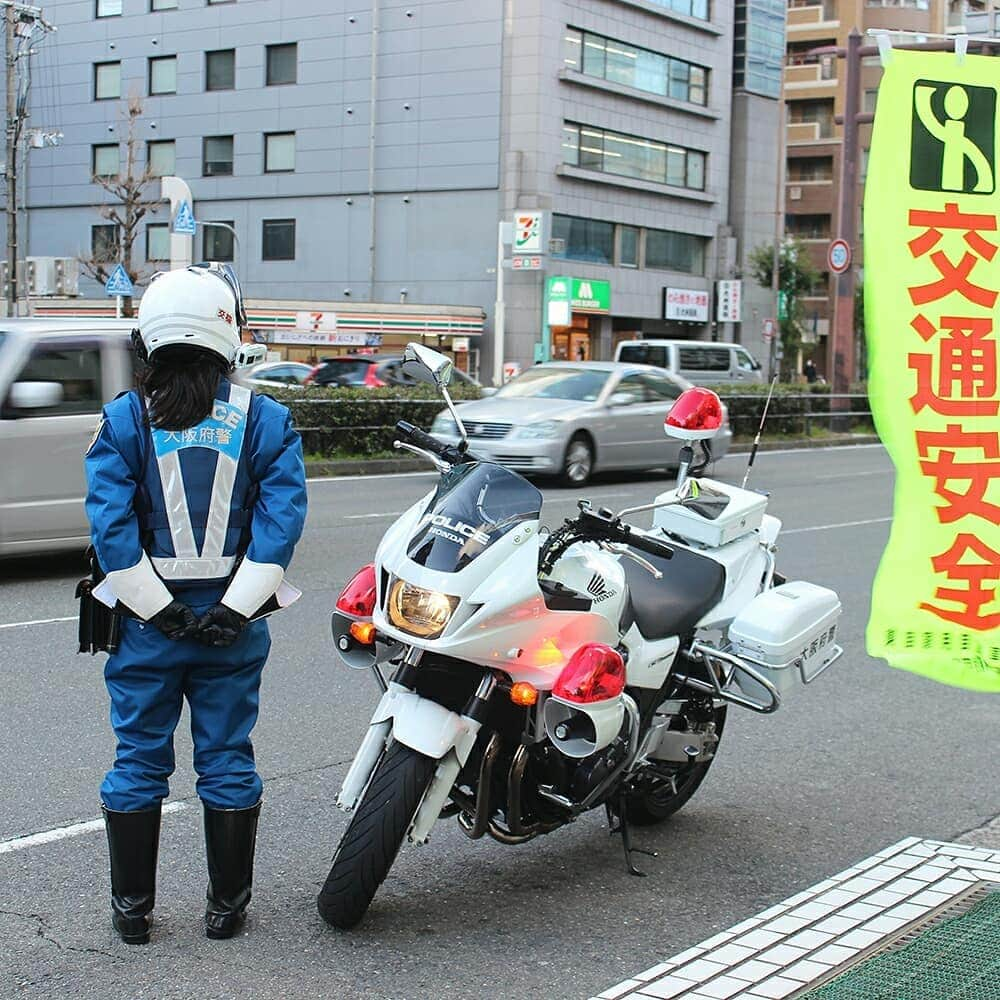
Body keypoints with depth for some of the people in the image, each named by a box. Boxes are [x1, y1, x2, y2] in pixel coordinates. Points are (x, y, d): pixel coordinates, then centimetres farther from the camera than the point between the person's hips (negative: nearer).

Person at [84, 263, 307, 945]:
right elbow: (281, 516, -10)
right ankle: (227, 906, 19)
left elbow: (111, 523, -12)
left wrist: (159, 610, -10)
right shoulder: (264, 419, -2)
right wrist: (233, 610, -11)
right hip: (234, 621, 0)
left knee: (138, 761, 11)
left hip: (147, 622, 0)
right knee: (228, 761, 11)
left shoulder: (124, 420, -4)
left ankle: (133, 908, 20)